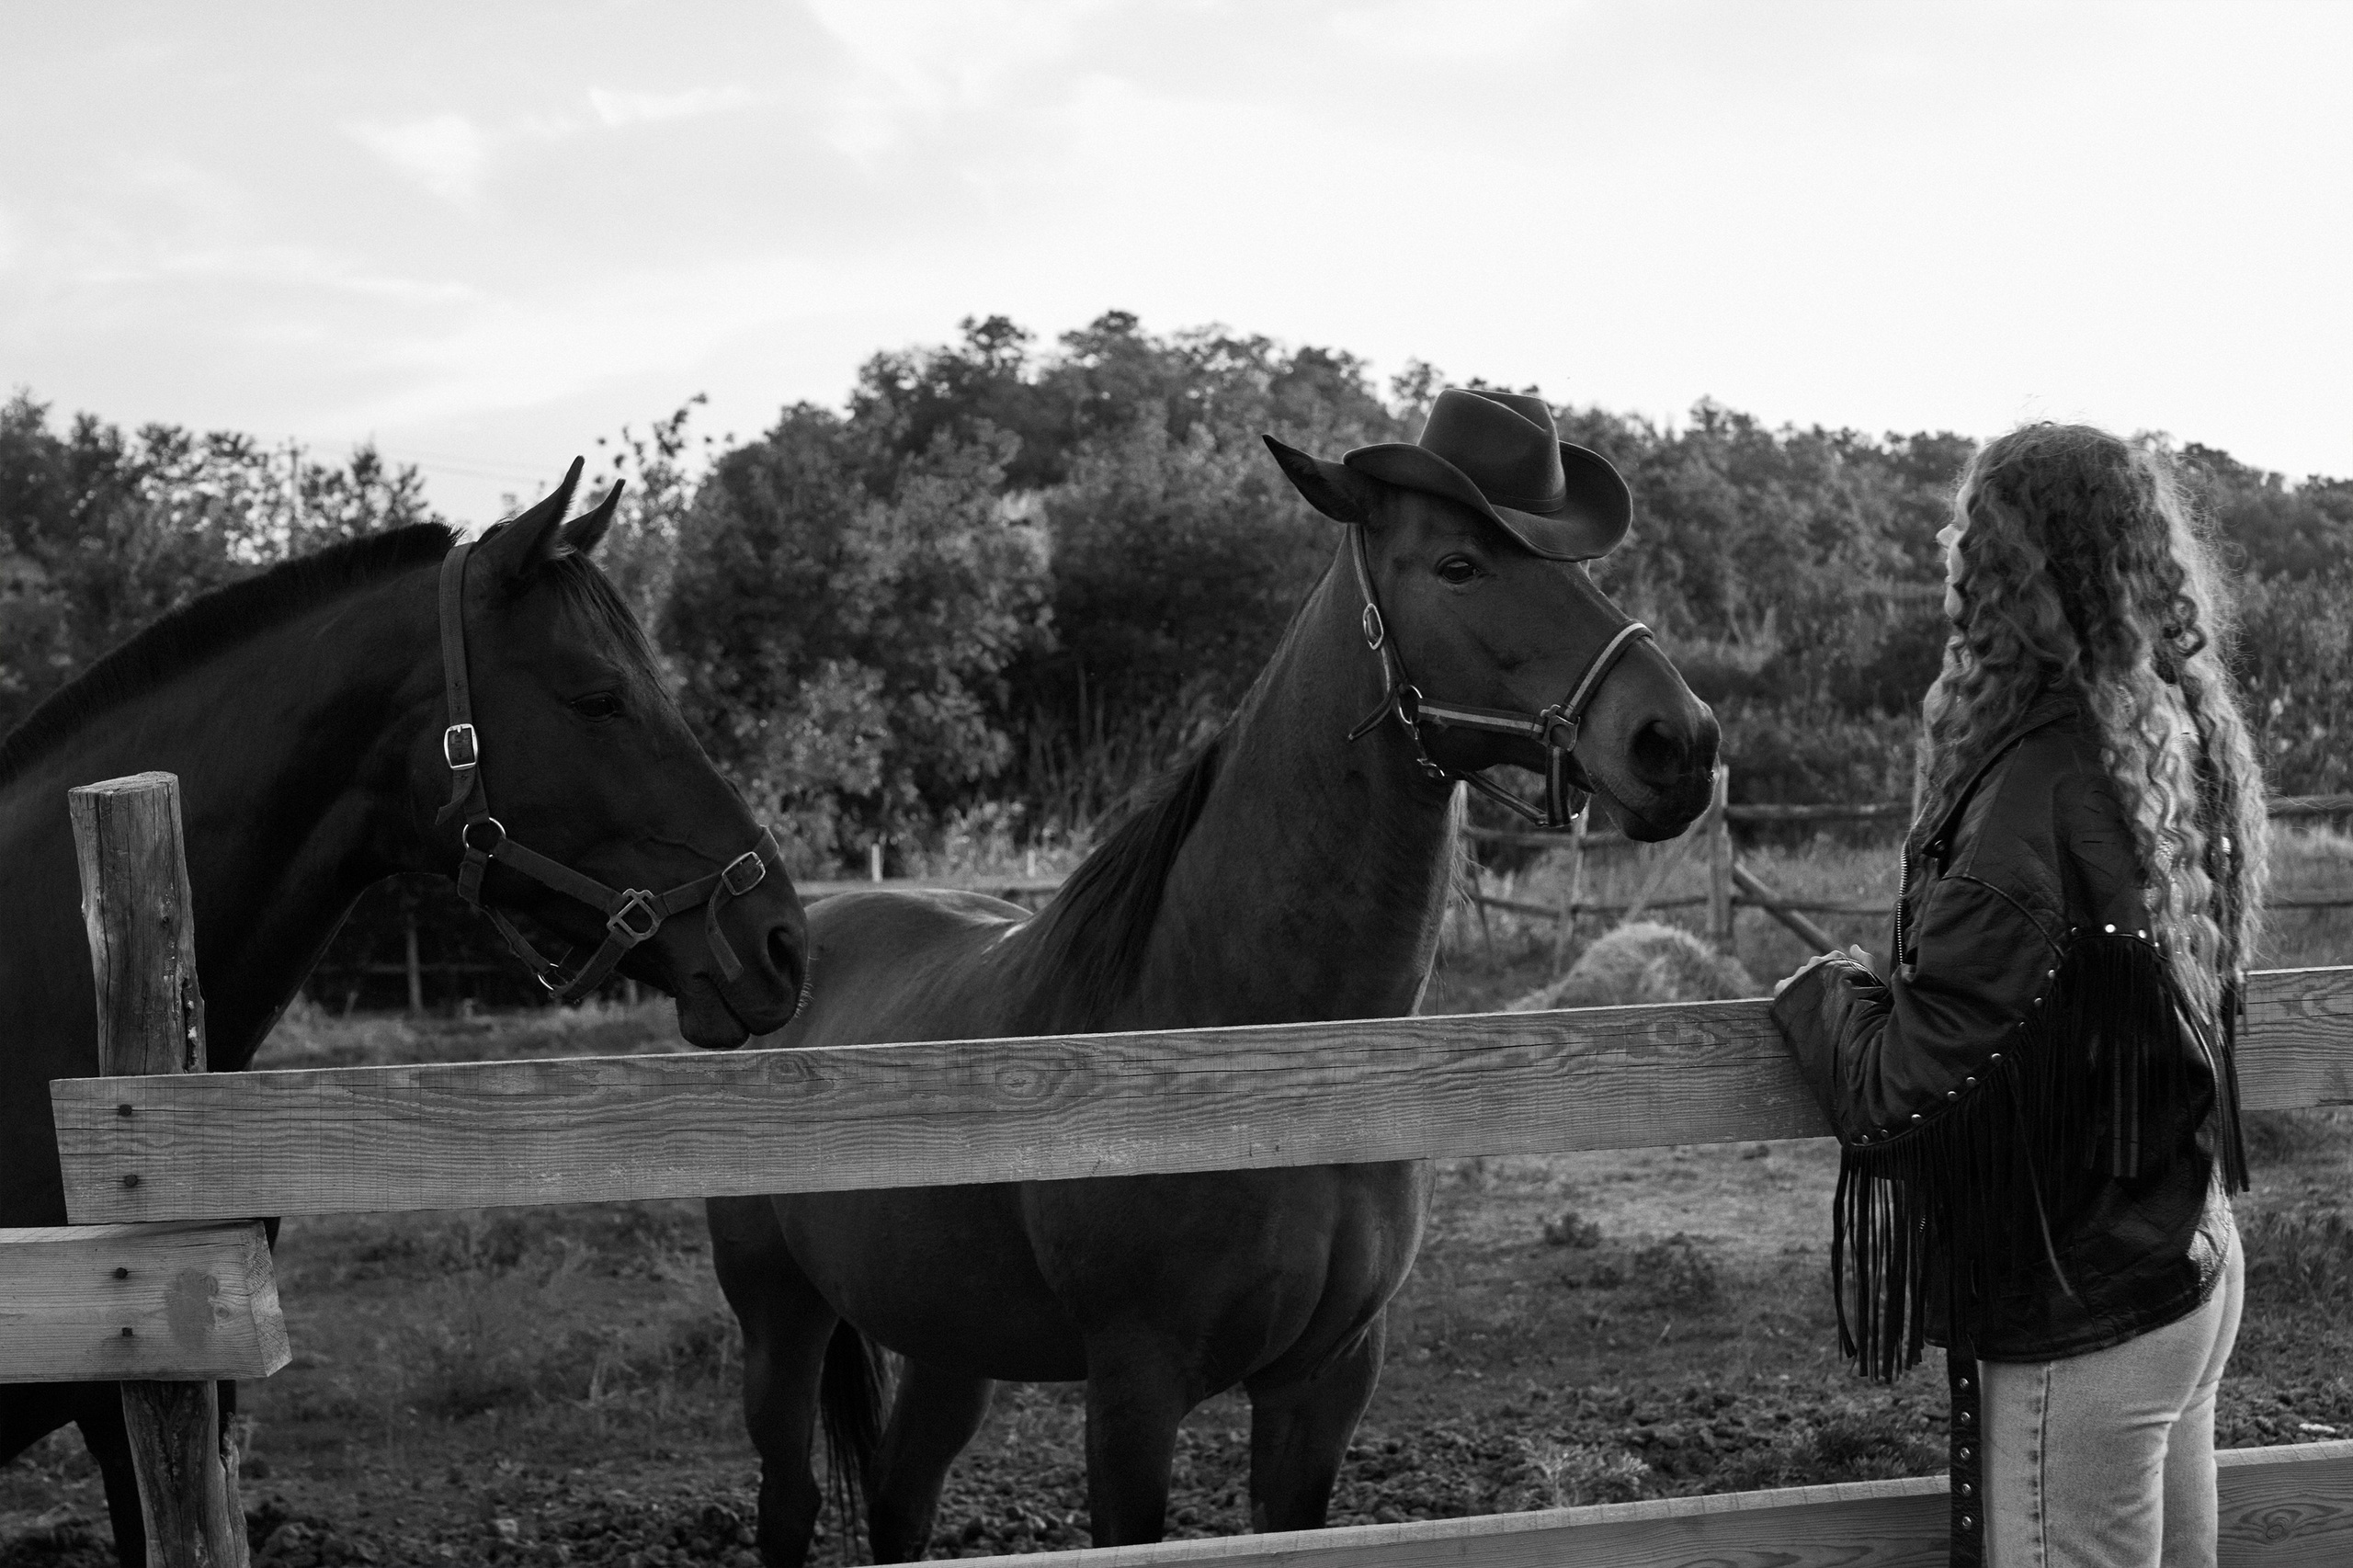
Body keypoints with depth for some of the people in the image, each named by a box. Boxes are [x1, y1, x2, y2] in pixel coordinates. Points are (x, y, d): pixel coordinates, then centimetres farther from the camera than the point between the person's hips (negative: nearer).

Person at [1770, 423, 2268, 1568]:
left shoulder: (2038, 800, -25)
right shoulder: (2186, 751, 1)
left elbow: (1894, 1095, -22)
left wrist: (1828, 991, -4)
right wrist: (1905, 984, 7)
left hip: (2075, 1322, -8)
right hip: (2195, 1272, 8)